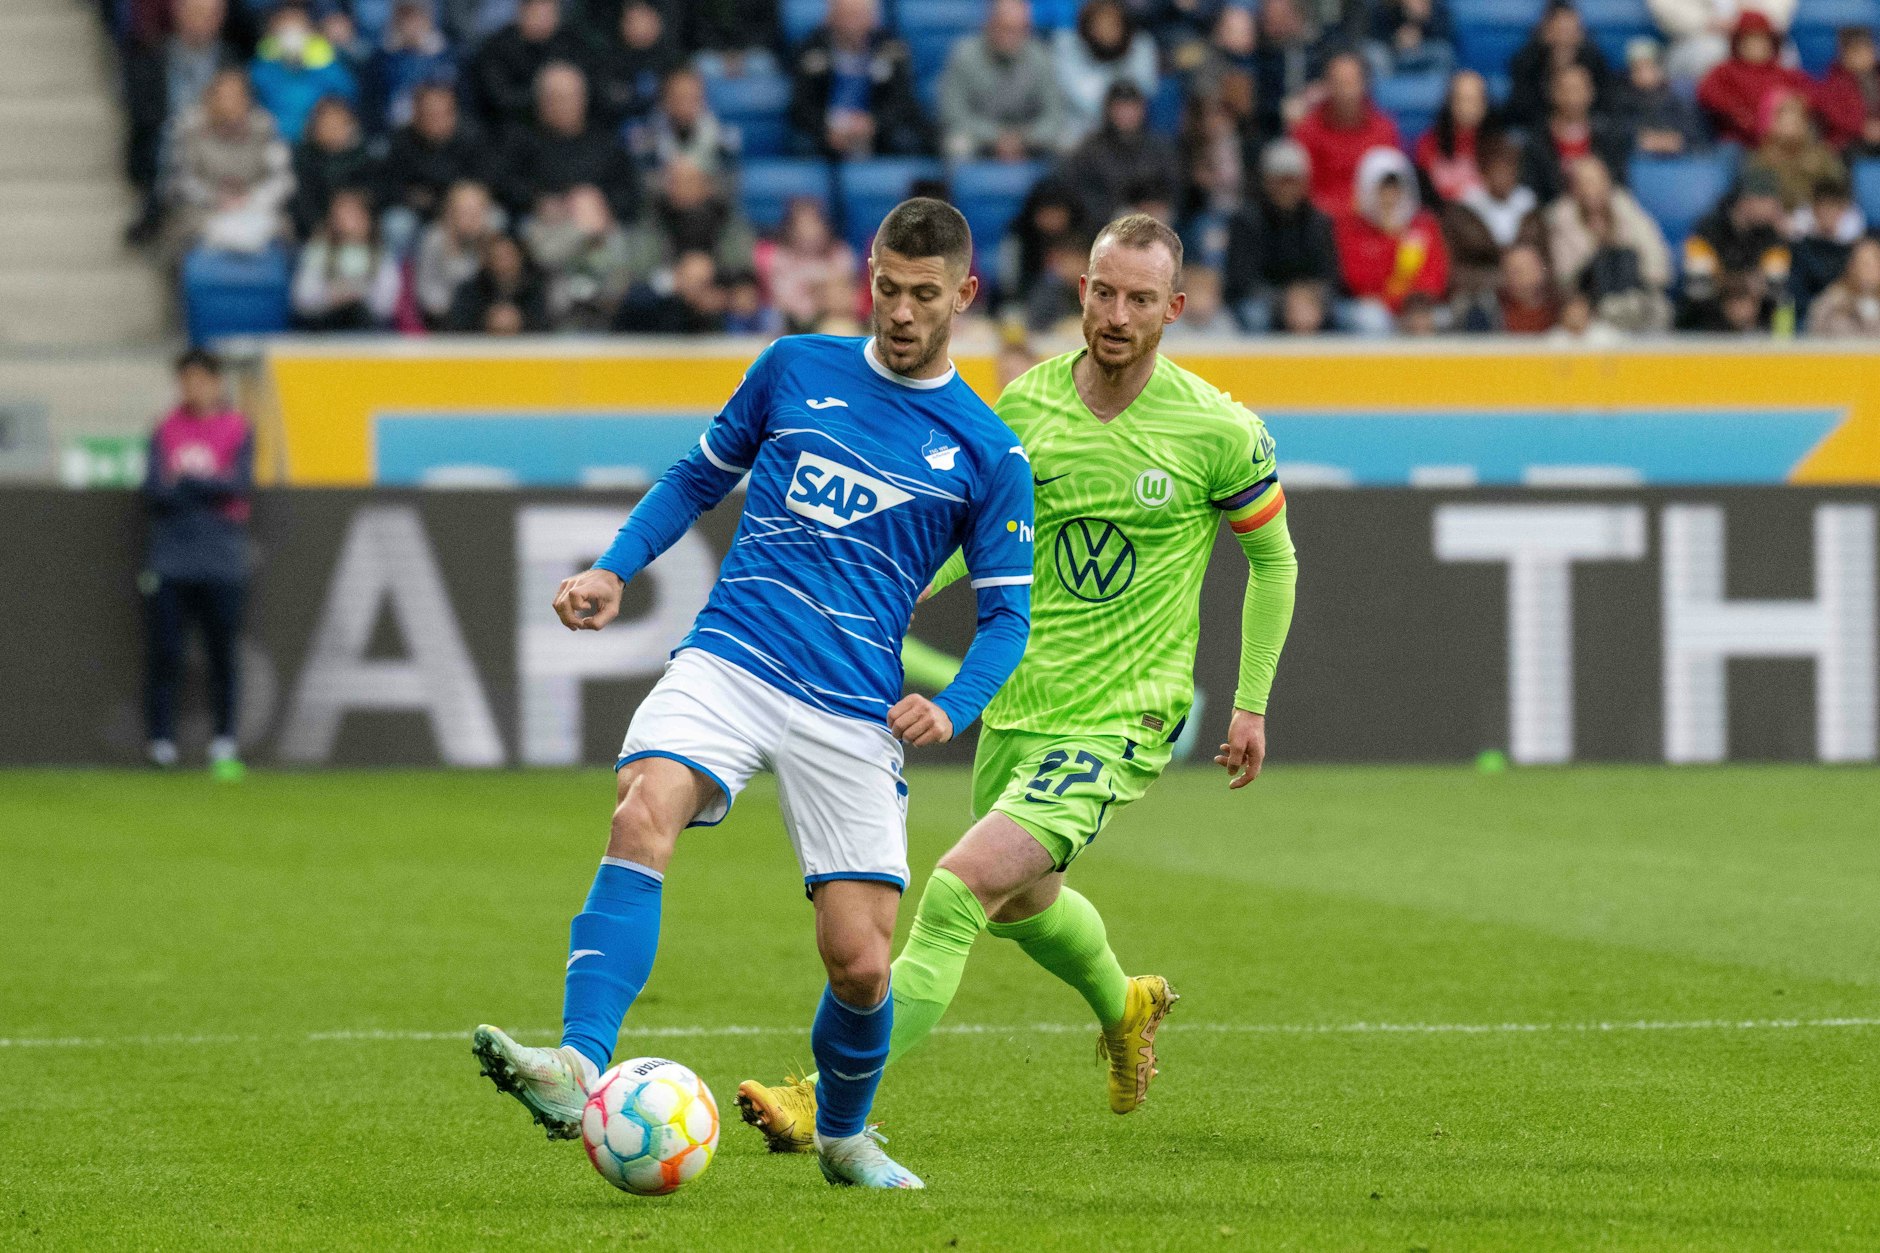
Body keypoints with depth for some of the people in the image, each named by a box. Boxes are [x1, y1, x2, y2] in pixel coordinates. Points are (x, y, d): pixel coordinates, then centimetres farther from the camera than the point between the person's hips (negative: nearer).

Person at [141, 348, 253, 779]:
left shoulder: (238, 429, 4)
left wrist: (185, 482, -10)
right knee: (165, 653, -3)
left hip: (222, 565, -1)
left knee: (223, 655, 1)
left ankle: (224, 745, 9)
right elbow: (152, 491, 0)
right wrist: (208, 488, -12)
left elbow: (240, 484, -9)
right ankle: (159, 744, 1)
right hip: (168, 562, 1)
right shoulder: (166, 431, 9)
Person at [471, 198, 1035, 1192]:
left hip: (854, 713, 0)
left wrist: (953, 708, -10)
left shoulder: (988, 454, 7)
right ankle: (579, 1067, -41)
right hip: (727, 660, 0)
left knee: (859, 959, -4)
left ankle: (842, 1136, 27)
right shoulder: (796, 368, 11)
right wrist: (615, 568, 8)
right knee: (643, 814, -30)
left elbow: (1007, 613, 9)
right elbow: (701, 476, 23)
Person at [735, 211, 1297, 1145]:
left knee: (959, 889, -21)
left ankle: (832, 1101, -20)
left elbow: (1272, 557, 3)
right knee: (1023, 904, 27)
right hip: (1017, 705, 6)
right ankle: (1124, 1008, 60)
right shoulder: (1025, 404, -2)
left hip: (1119, 721, -6)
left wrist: (1251, 702, 3)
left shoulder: (1220, 431, -12)